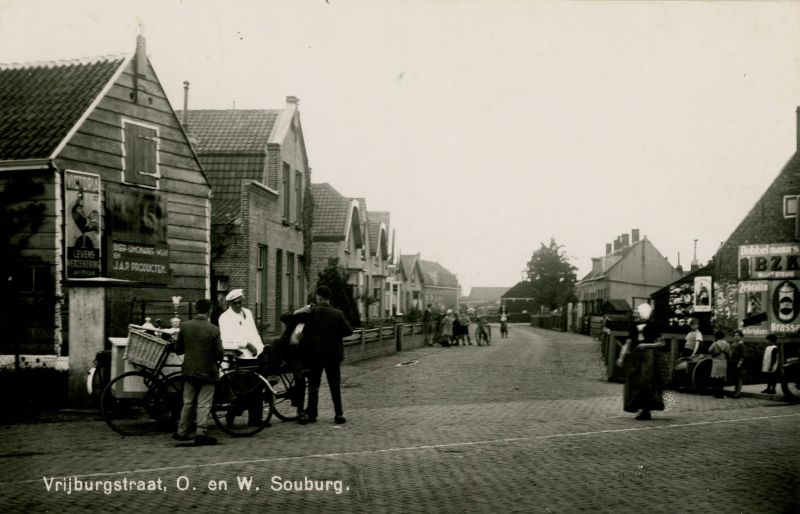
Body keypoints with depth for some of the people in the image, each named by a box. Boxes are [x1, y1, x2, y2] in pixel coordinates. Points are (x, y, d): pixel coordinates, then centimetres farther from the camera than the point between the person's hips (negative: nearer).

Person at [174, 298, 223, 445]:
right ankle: (201, 433, 0)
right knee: (204, 405, 3)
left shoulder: (185, 326, -4)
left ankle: (182, 432, 22)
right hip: (207, 371, -4)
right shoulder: (213, 330, -14)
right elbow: (219, 354, -12)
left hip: (189, 371, 4)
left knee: (188, 403, 16)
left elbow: (178, 350, 4)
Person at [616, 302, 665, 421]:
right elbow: (628, 343, 10)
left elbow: (661, 343, -3)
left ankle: (646, 410, -1)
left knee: (645, 384, -9)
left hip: (647, 357, -5)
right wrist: (622, 357, 2)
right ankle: (641, 409, 14)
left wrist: (646, 345, -14)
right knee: (634, 384, 4)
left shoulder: (651, 326, -4)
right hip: (634, 357, 5)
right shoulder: (634, 326, 9)